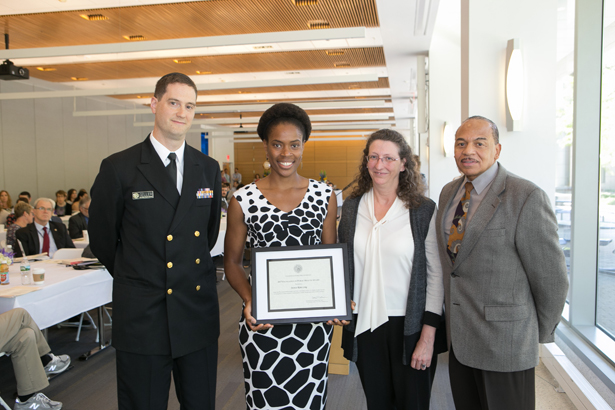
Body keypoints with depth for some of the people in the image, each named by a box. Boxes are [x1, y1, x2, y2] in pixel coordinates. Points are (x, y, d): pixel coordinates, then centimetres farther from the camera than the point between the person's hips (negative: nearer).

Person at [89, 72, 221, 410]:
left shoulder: (209, 169, 6)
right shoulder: (119, 168, -6)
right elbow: (101, 237, 3)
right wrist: (134, 279, 11)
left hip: (198, 315, 4)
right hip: (142, 316, -3)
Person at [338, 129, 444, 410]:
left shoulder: (424, 210, -6)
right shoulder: (351, 208, 4)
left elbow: (436, 276, -8)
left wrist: (427, 338, -11)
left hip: (409, 326, -3)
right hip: (364, 324, 3)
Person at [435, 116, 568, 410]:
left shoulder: (527, 198, -17)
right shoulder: (448, 193, 7)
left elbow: (552, 279, -12)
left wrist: (541, 335, -1)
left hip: (505, 341, -6)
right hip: (458, 337, 6)